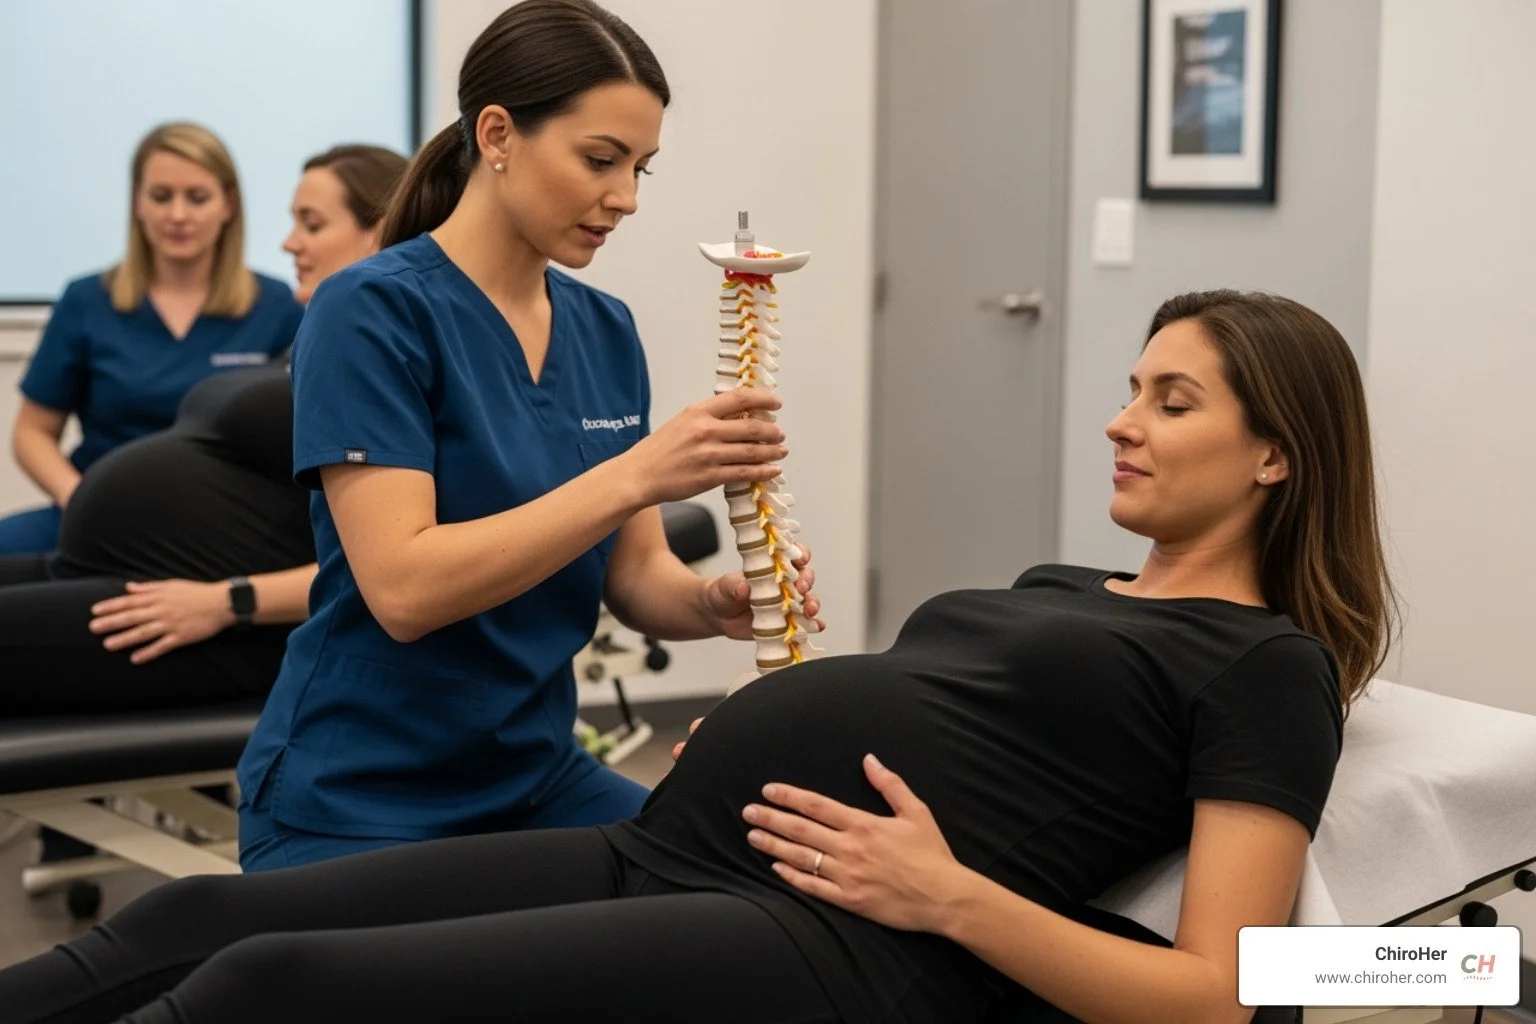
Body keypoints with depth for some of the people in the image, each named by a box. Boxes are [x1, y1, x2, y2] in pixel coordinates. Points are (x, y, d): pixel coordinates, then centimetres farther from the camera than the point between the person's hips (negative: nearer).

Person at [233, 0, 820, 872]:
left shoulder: (607, 332, 6)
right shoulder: (373, 312, -16)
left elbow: (633, 576, 6)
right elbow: (402, 587, -25)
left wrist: (711, 604, -16)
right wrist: (634, 474, -32)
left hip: (537, 781, 6)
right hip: (361, 806, -6)